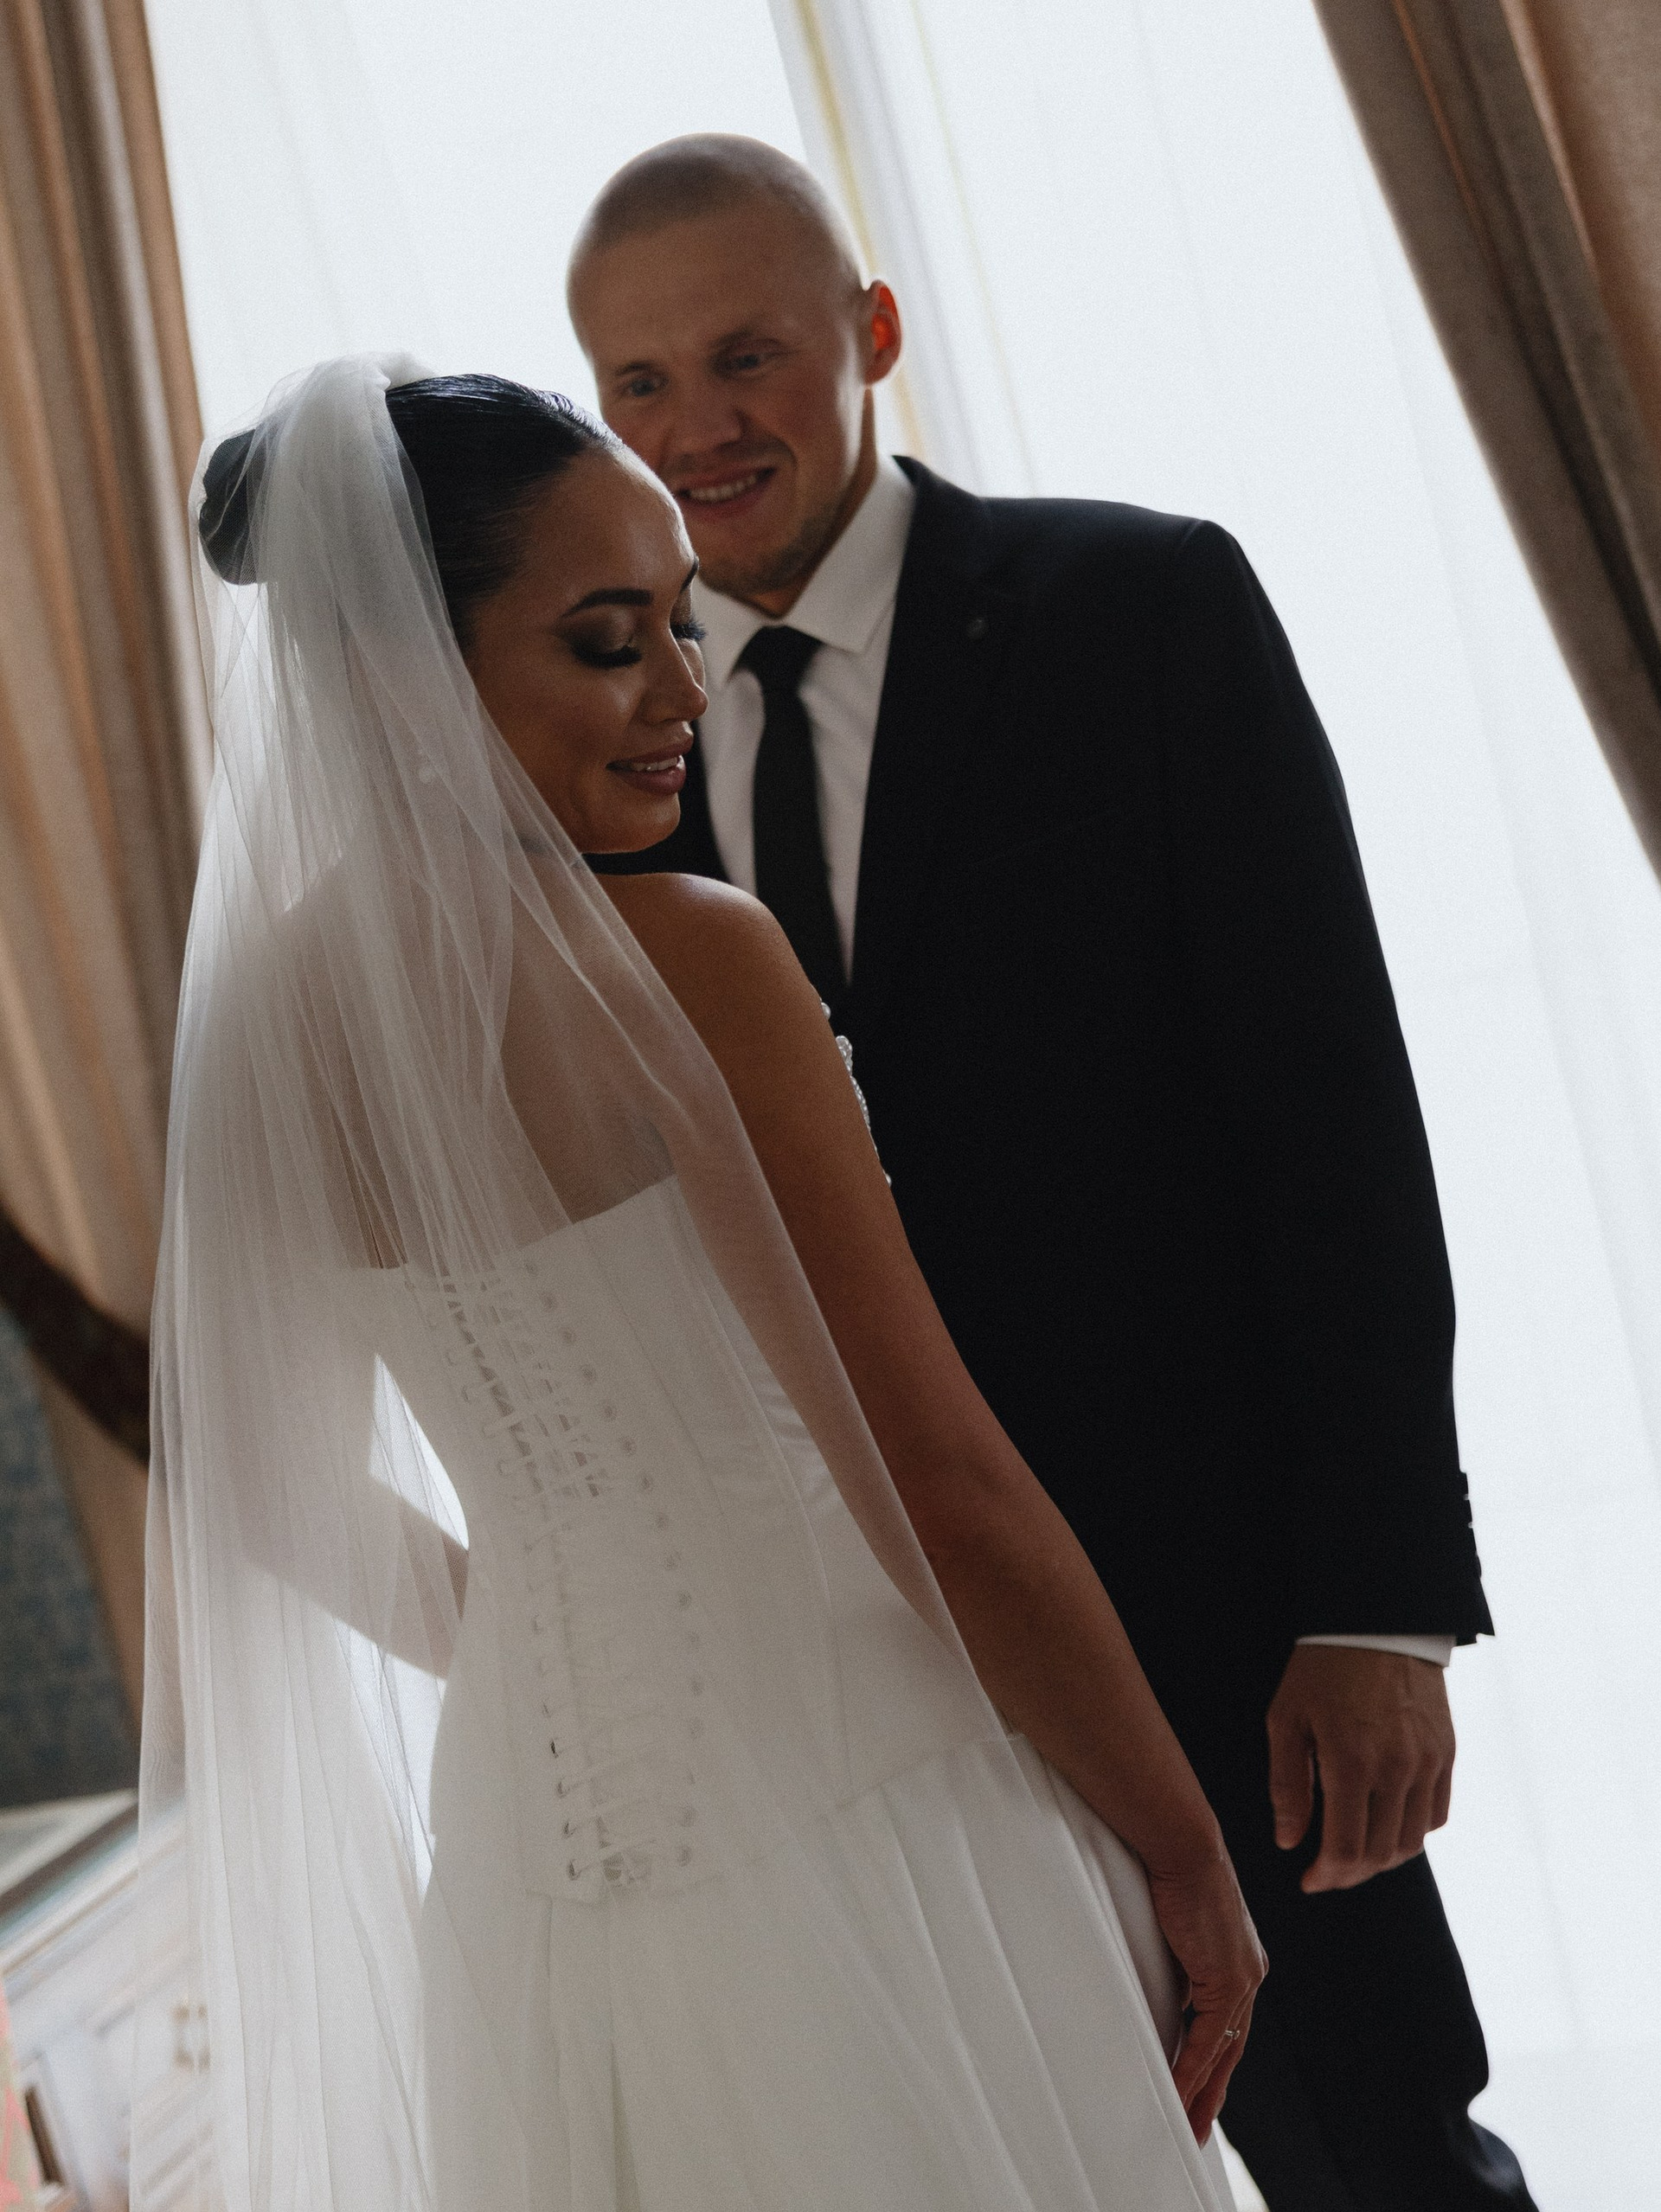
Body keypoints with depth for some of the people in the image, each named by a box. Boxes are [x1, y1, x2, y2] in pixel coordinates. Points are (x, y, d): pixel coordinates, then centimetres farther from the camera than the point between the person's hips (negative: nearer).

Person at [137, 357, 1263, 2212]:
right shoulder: (685, 959, -20)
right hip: (848, 1827, -6)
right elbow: (941, 1488, -20)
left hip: (530, 1817, 6)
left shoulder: (260, 1006, 0)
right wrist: (1184, 1851, -9)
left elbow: (275, 1488, 11)